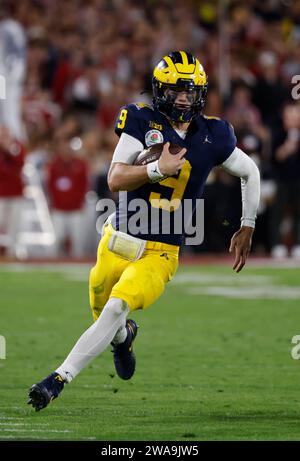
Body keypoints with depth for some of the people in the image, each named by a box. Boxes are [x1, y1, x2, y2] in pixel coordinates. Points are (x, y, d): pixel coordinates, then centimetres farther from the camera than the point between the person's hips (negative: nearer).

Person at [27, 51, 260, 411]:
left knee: (115, 310, -21)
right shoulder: (143, 122, -7)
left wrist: (247, 228, 14)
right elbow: (115, 179, -16)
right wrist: (157, 169, -32)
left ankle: (60, 379, -18)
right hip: (118, 241, 1)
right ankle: (124, 335, 53)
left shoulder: (212, 137, -2)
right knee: (102, 311, 16)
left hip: (158, 255, -1)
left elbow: (249, 172, 16)